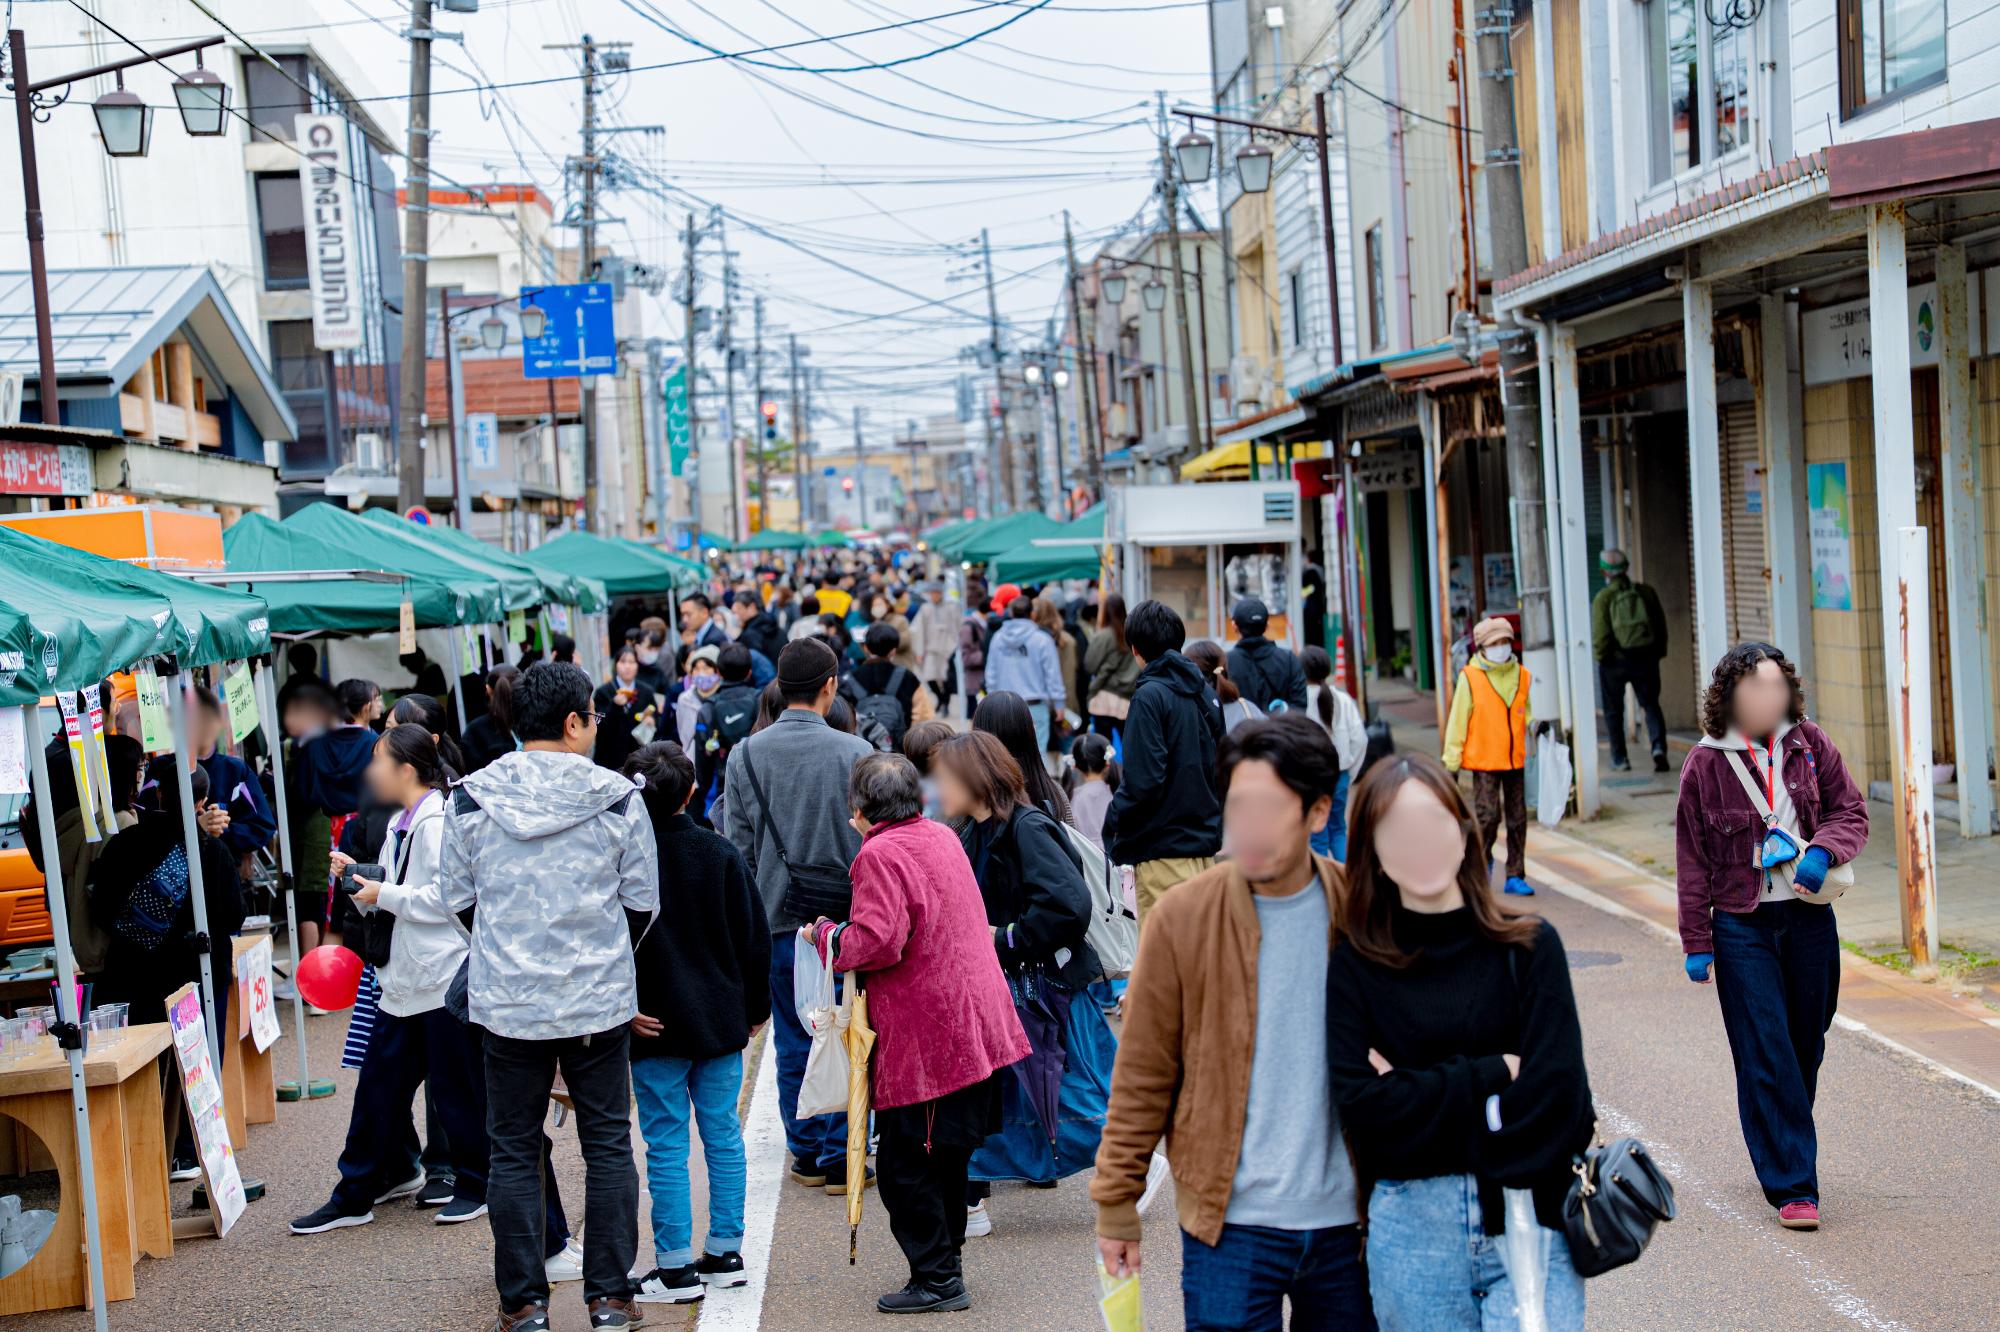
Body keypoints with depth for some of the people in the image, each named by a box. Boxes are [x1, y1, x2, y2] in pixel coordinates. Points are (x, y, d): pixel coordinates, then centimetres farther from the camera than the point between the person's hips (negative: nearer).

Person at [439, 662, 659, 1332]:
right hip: (600, 1000, -1)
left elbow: (456, 897, 4)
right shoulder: (617, 799, -7)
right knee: (608, 1145, 11)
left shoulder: (469, 800, -4)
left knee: (513, 1150, 10)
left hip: (508, 1001, 1)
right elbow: (642, 904, 0)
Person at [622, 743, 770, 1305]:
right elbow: (755, 937, 5)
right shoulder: (721, 853, 0)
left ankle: (676, 1268, 4)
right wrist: (756, 1007, 15)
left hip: (657, 1025, -3)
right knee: (723, 1137, 11)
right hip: (722, 1022, 3)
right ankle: (725, 1254, 17)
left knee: (666, 1146, 2)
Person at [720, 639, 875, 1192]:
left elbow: (738, 846, 2)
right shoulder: (855, 752, -9)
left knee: (793, 1042, 12)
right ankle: (840, 1157, 8)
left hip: (778, 919, 3)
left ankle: (806, 1153, 19)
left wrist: (753, 915, 12)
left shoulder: (746, 754, -1)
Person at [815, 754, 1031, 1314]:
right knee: (944, 1158, 18)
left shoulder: (879, 854, -13)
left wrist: (826, 935, -4)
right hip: (977, 1027, 9)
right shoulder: (942, 837, 13)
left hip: (924, 1037, -9)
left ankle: (936, 1278, 4)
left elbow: (876, 942, -22)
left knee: (905, 1166, 0)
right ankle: (944, 1264, 27)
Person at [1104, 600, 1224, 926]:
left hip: (1162, 848, -8)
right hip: (1205, 841, 8)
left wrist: (1113, 821, -5)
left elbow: (1142, 781, -19)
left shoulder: (1150, 695, -13)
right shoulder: (1205, 693, 10)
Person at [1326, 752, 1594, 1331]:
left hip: (1527, 1217, 0)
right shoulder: (1355, 966, 0)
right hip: (1411, 1233, 1)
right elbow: (1362, 1106, -10)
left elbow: (1555, 1094, -7)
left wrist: (1419, 1096, -8)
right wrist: (1491, 1073, -10)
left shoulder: (1528, 946, 1)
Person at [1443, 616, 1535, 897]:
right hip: (1484, 761, -4)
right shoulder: (1470, 677, -6)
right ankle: (1483, 861, 19)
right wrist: (1451, 762, -3)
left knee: (1517, 818, 7)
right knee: (1488, 815, -7)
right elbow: (1458, 721, -3)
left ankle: (1515, 876, 15)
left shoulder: (1522, 675, 6)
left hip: (1516, 760, 4)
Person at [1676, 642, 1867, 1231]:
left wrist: (1821, 851, -15)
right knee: (1766, 1056, -6)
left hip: (1809, 917, 3)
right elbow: (1692, 858, 0)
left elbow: (1851, 812, 7)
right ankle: (1792, 1186, -3)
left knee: (1805, 1047, 10)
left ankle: (1781, 1154, 29)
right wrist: (1697, 940, -2)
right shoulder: (1705, 763, -3)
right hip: (1741, 924, -3)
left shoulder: (1809, 745, 3)